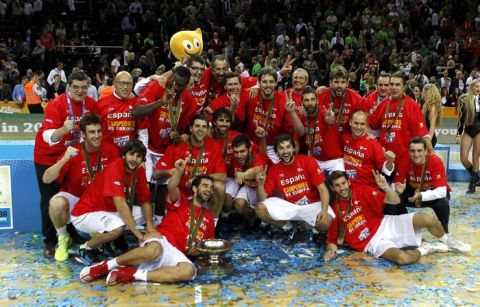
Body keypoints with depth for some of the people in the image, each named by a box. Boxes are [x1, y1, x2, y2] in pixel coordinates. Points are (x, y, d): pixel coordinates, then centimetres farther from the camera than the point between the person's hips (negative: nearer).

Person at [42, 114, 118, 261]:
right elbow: (46, 179, -22)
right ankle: (63, 239, -3)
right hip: (73, 198, -2)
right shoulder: (73, 152, -18)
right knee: (56, 203, -34)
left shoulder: (110, 149, -10)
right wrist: (65, 159, -36)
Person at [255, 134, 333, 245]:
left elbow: (322, 189, -14)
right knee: (260, 209, -18)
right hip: (289, 206, 3)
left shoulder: (308, 161, -11)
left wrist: (324, 210, -31)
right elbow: (262, 199, -4)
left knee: (326, 222, -34)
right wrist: (260, 184, -25)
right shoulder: (274, 170, -3)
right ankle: (288, 229, 5)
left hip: (312, 205, -3)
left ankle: (315, 230, 5)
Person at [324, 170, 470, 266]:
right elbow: (332, 240, 4)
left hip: (386, 224, 2)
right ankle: (425, 249, 0)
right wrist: (331, 250, -18)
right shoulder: (334, 211, -2)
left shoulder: (362, 191, -2)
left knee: (429, 219, -16)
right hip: (373, 242, -2)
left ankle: (448, 242, 17)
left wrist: (385, 187, -23)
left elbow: (396, 201, -5)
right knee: (402, 258, -34)